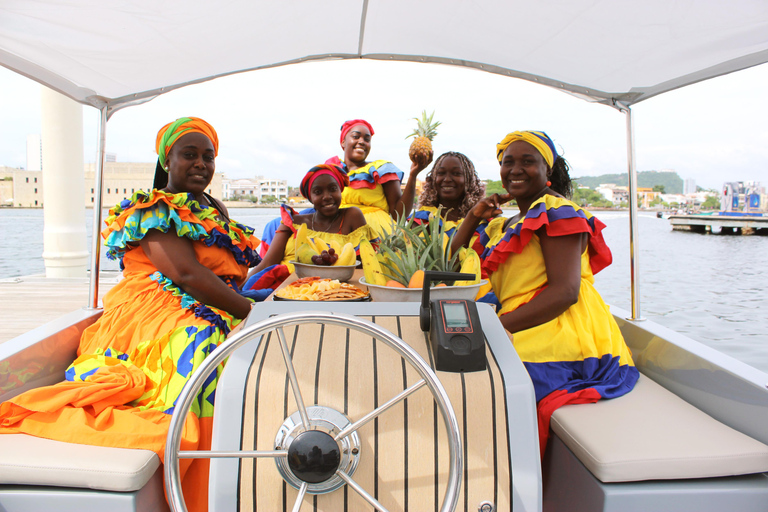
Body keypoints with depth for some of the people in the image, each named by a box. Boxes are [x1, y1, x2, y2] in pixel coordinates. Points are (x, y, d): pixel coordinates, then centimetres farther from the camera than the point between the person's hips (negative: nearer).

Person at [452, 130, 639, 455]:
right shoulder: (503, 227, 22)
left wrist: (497, 326, -21)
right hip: (524, 333, 8)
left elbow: (565, 291, -15)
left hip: (559, 335, -8)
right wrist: (473, 216, 11)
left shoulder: (557, 212, -3)